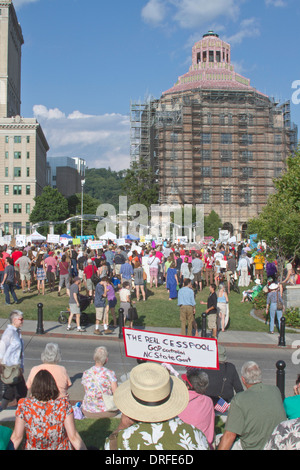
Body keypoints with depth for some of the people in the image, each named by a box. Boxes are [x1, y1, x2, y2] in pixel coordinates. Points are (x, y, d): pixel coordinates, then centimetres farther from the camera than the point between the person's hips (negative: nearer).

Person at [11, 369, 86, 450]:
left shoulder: (24, 405, -17)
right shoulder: (64, 405, -20)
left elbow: (17, 437, -10)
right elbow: (73, 437, -16)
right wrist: (84, 448, -4)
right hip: (60, 447, -1)